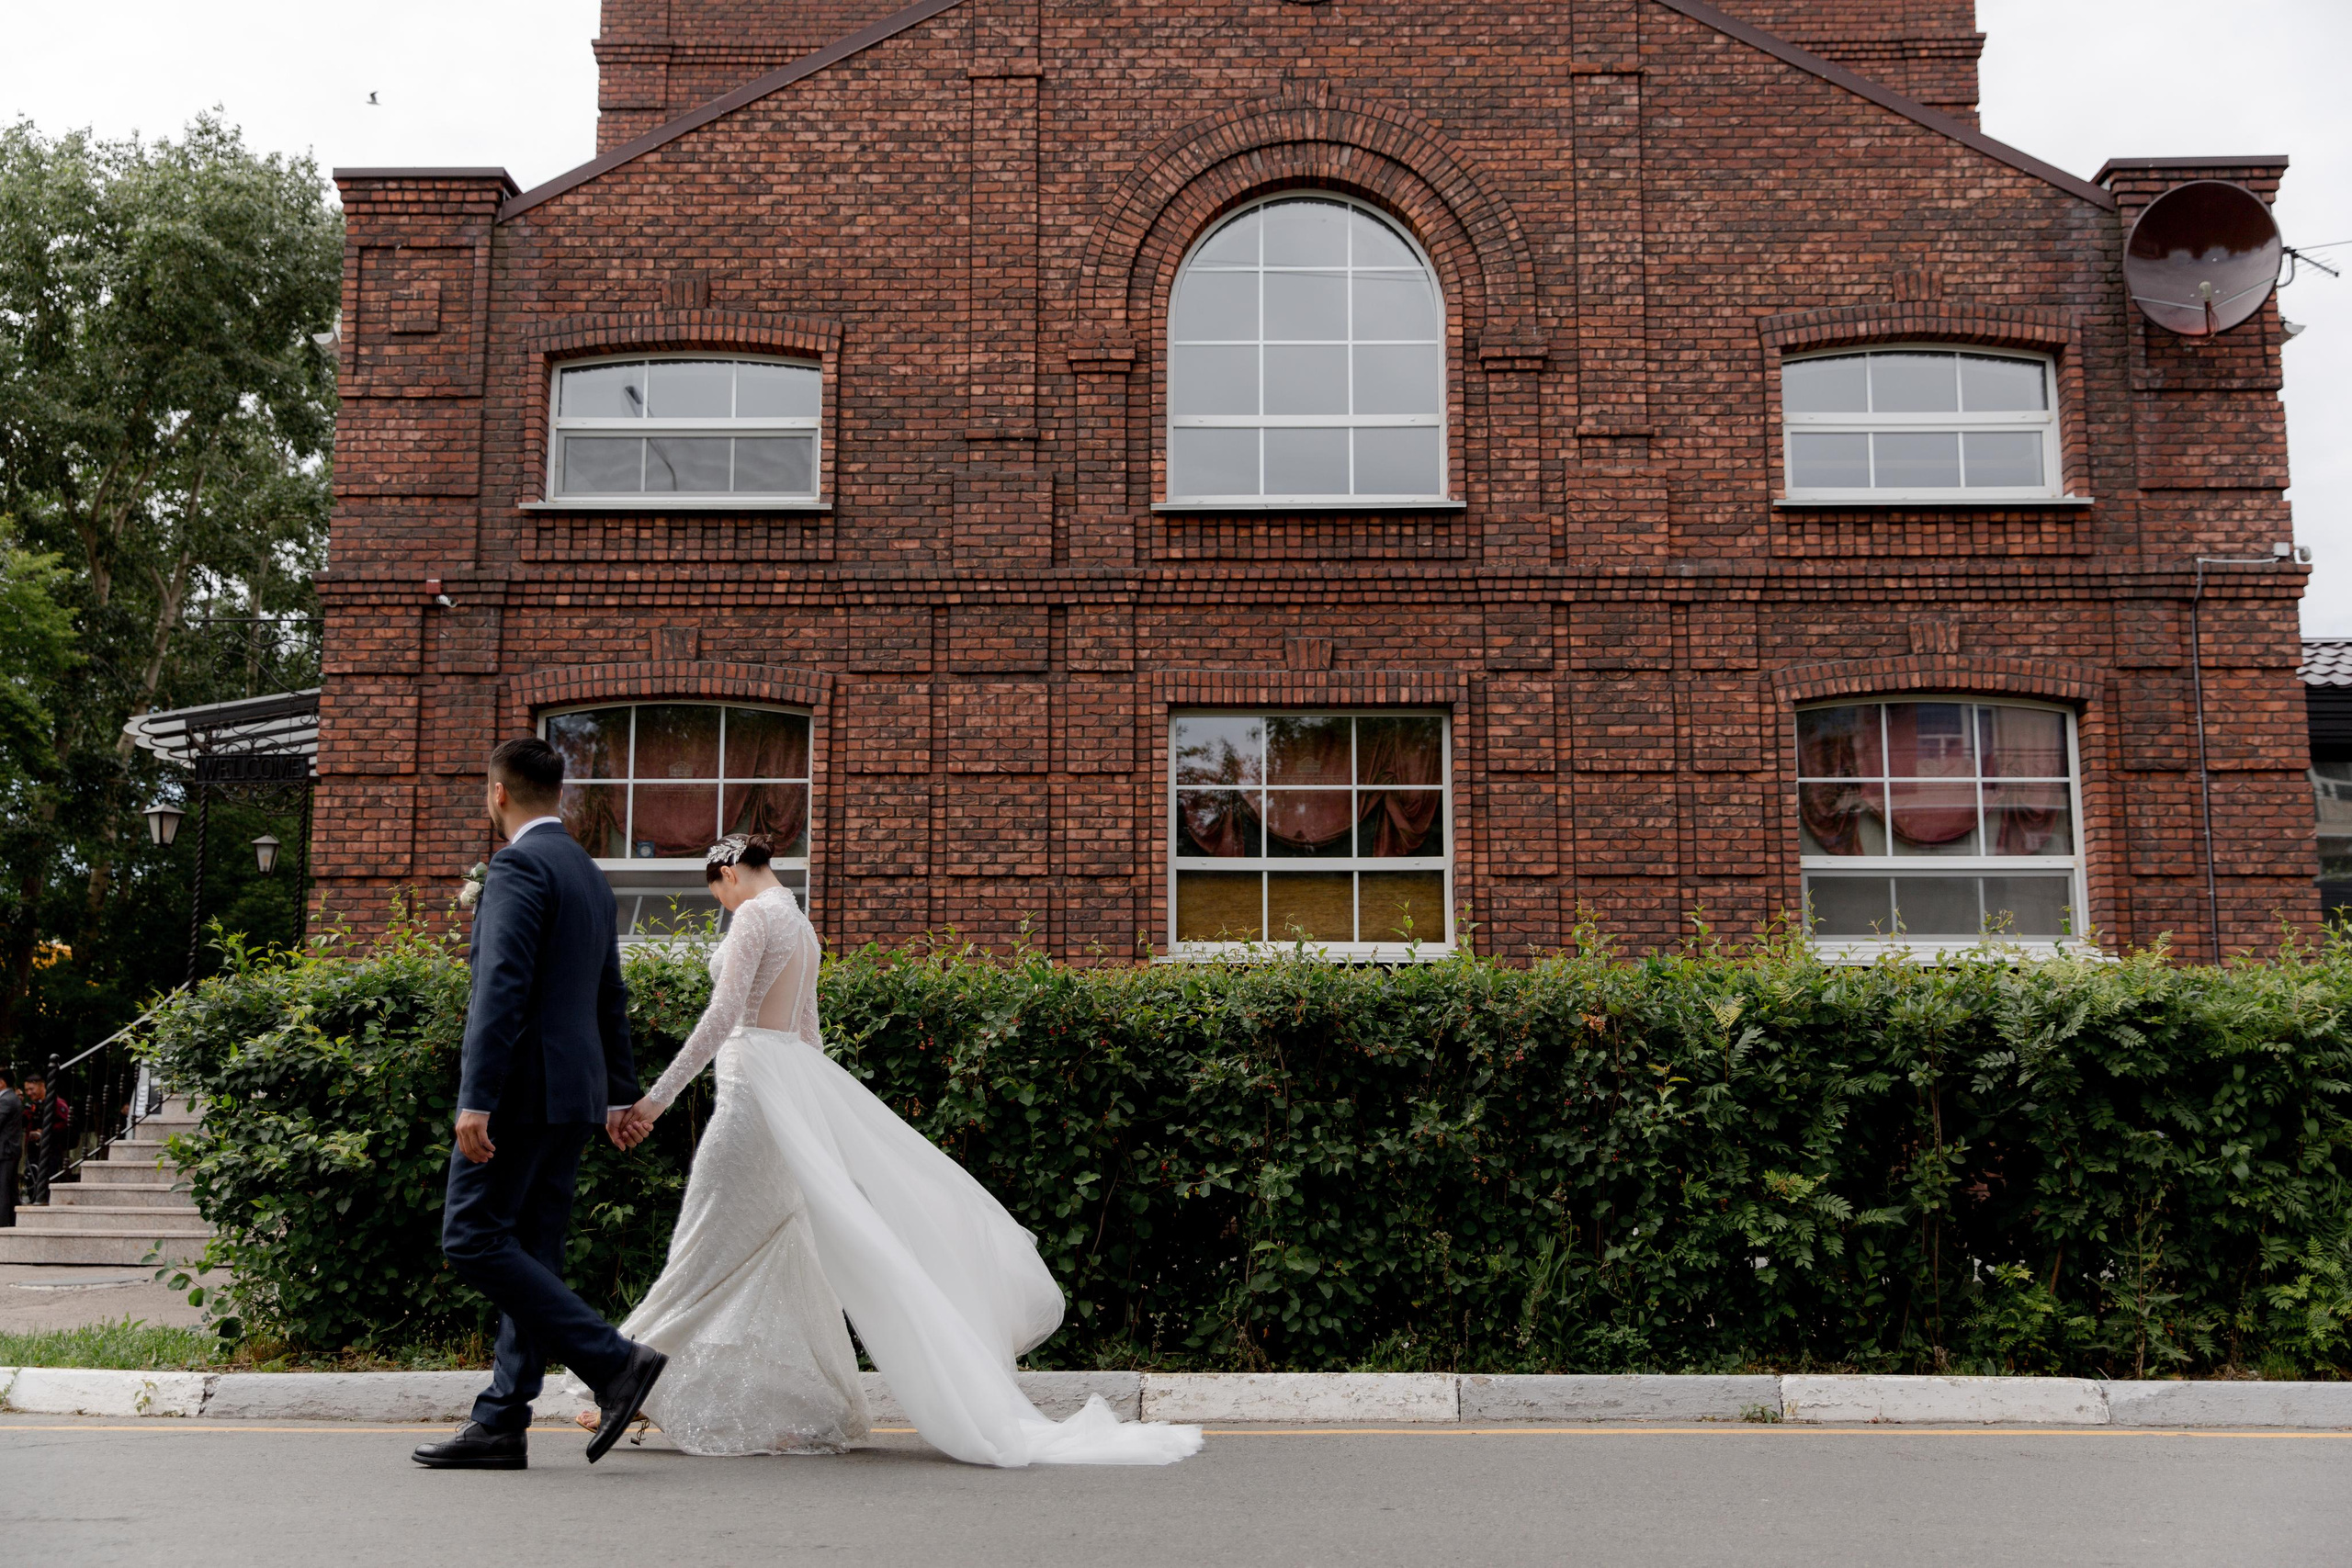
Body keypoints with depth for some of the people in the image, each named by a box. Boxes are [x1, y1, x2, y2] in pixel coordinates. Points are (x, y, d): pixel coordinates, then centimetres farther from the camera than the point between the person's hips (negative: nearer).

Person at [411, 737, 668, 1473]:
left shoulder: (518, 865, -11)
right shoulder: (589, 874, 18)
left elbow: (502, 989, -21)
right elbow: (609, 997, 23)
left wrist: (475, 1100, -24)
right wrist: (618, 1092, 28)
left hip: (522, 1088, -9)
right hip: (575, 1093, 9)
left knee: (473, 1240, -7)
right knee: (529, 1255, 9)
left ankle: (613, 1359, -11)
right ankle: (501, 1425, 11)